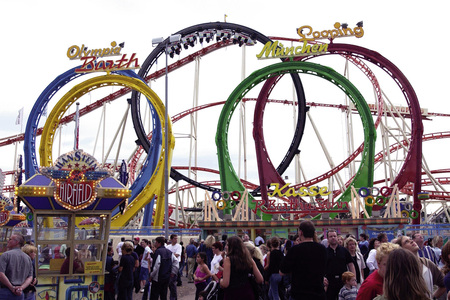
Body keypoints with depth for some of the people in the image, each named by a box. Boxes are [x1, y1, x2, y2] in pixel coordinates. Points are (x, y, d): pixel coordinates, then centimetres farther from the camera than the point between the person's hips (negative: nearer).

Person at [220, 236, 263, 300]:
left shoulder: (228, 260, -9)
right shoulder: (249, 259, 4)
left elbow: (225, 284, -15)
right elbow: (260, 280, 3)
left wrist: (221, 281, 6)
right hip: (248, 293, 5)